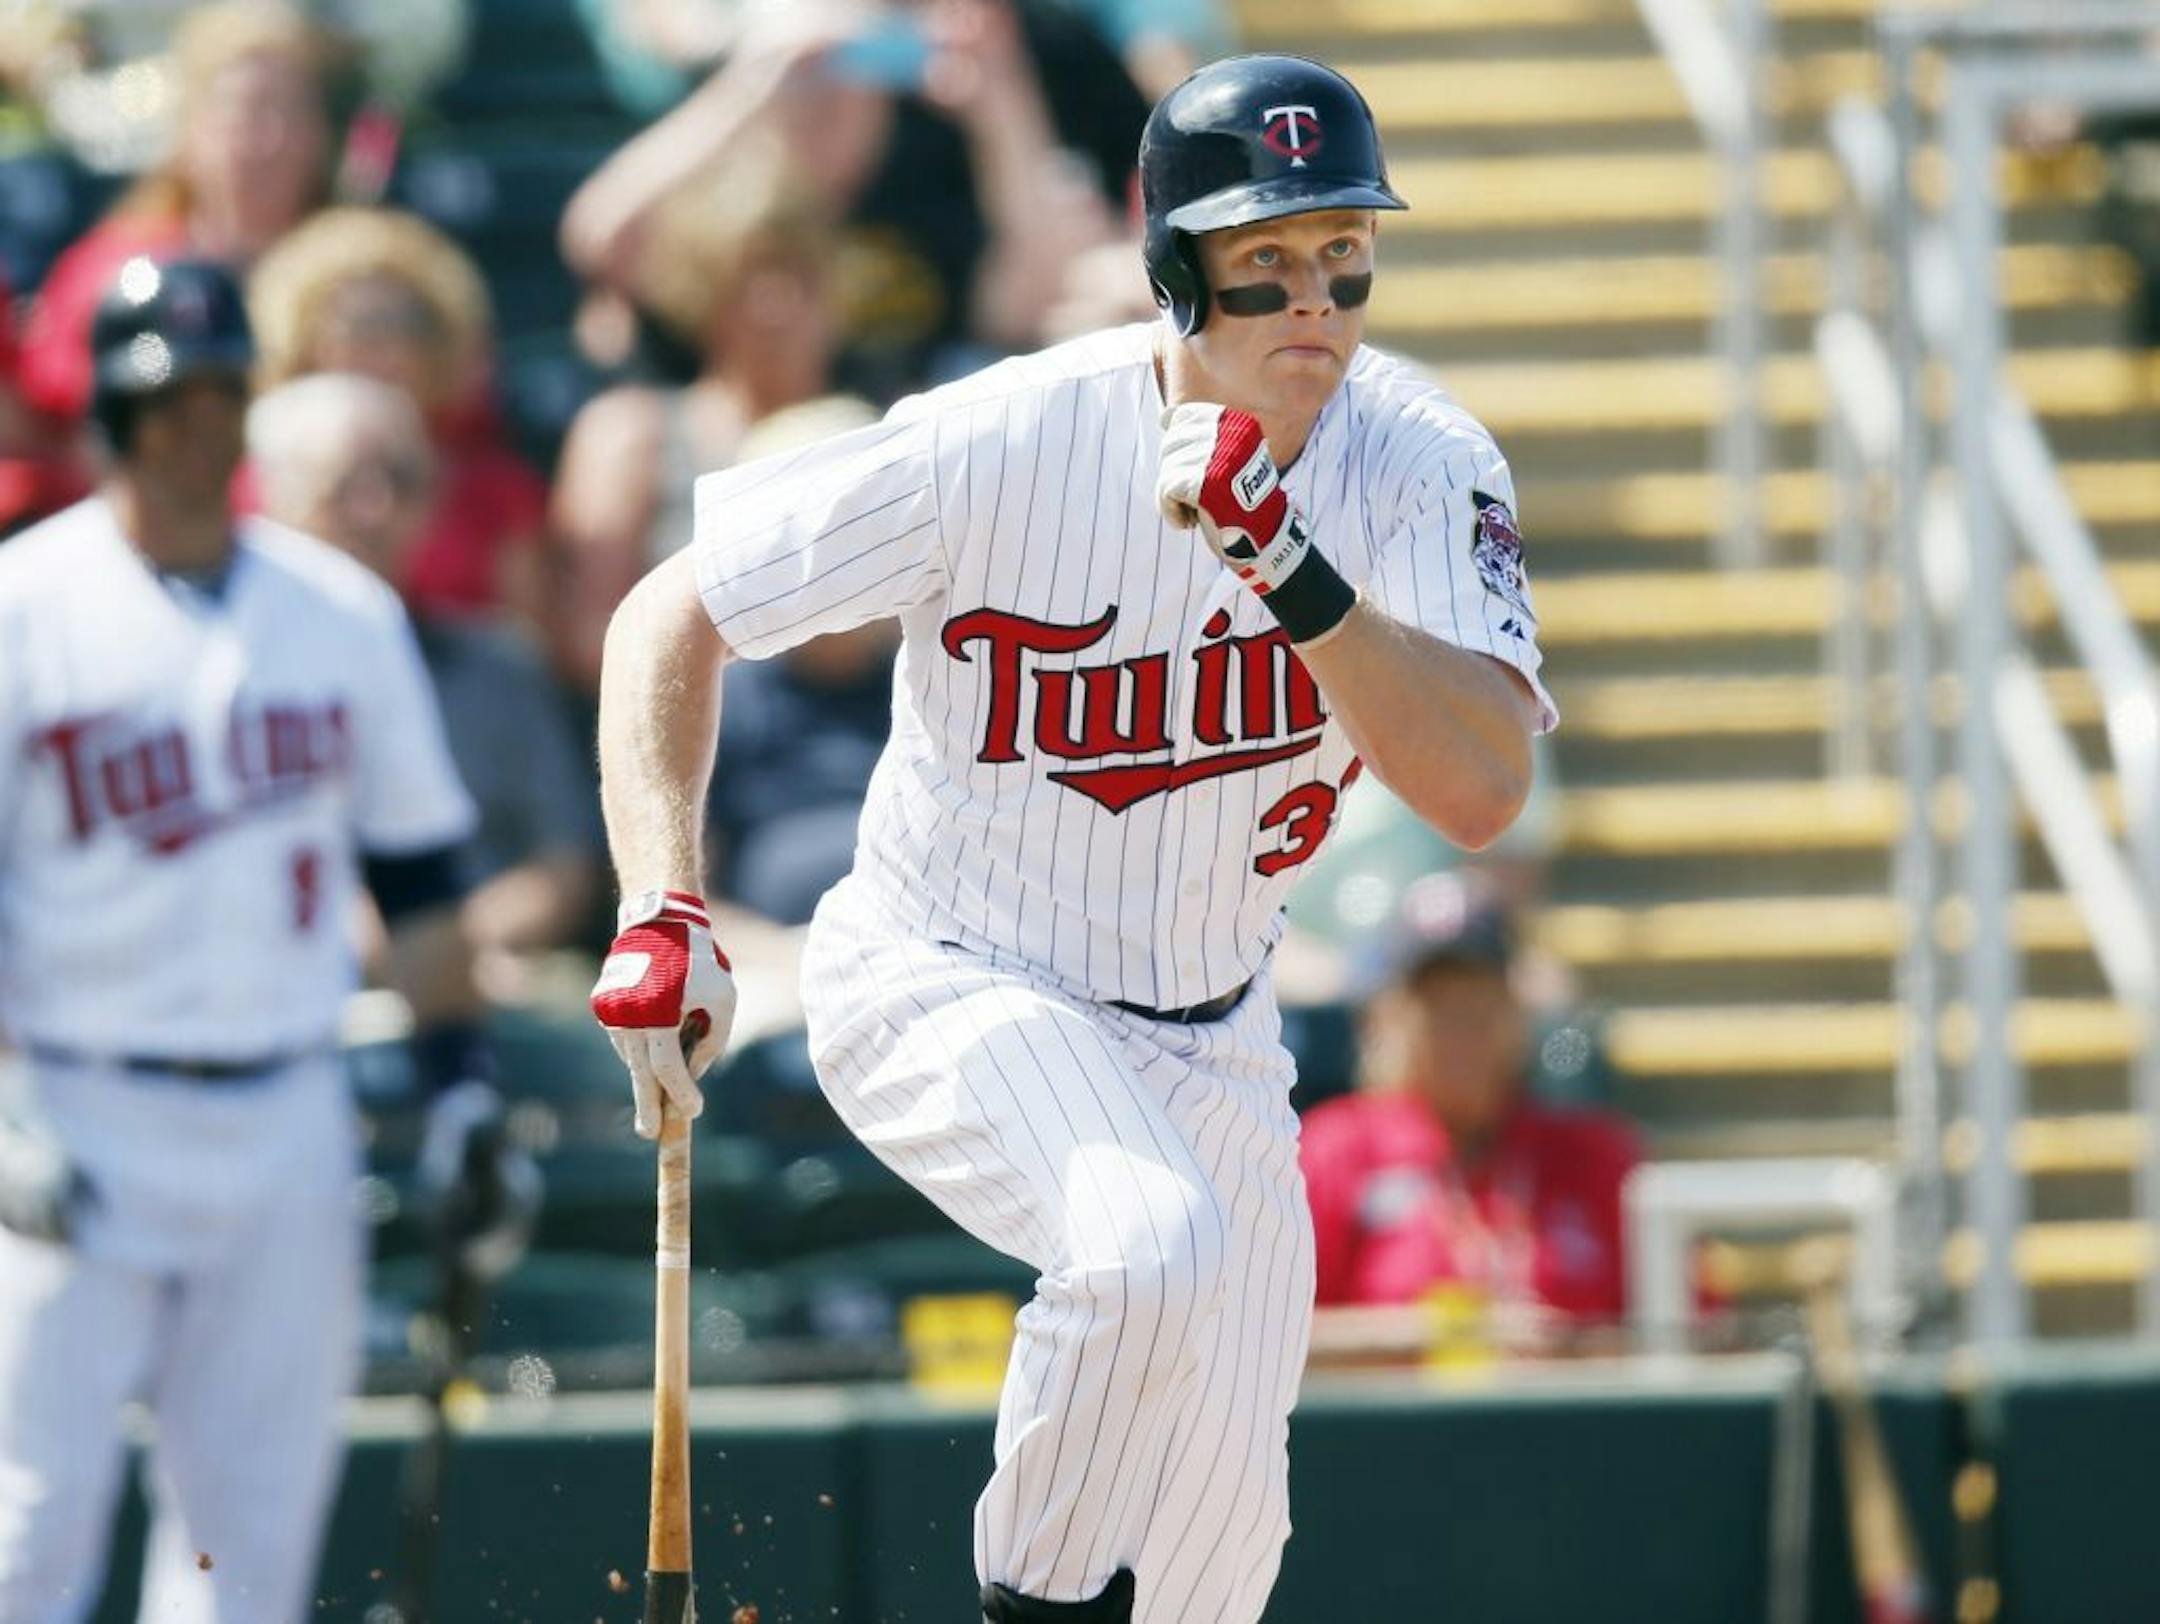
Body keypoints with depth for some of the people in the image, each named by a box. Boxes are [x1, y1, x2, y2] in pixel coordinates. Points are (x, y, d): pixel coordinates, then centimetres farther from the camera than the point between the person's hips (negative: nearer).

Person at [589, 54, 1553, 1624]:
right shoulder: (1006, 441, -22)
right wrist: (663, 912, -24)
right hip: (946, 986, -5)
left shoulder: (1418, 464, -15)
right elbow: (675, 614, -12)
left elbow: (1483, 787, -28)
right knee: (1154, 1244, -34)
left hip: (1206, 1037, 5)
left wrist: (1294, 568, -40)